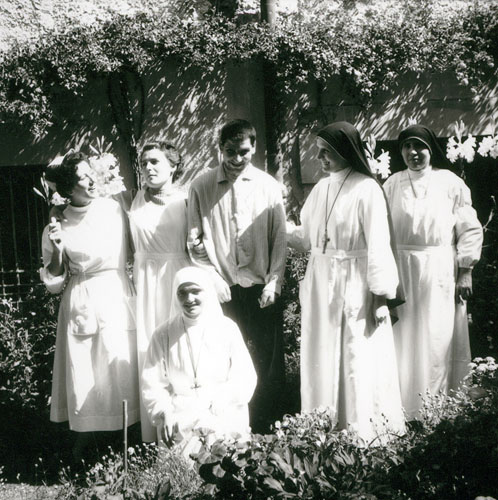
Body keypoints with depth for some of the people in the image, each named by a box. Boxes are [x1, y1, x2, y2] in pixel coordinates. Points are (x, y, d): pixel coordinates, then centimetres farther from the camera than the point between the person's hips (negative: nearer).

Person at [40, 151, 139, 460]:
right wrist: (57, 250, -17)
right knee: (84, 373, 4)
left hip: (117, 297, 2)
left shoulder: (113, 209, -1)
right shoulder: (59, 228, -7)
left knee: (121, 368, 6)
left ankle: (125, 431, 22)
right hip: (82, 304, -2)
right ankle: (84, 434, 22)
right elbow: (54, 283, -2)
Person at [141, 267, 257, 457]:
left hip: (224, 415, 0)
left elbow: (245, 380, -1)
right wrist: (164, 413, -14)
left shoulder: (227, 328, 4)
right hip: (180, 415, 0)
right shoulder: (163, 334, 6)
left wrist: (215, 403, -14)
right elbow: (152, 384, 4)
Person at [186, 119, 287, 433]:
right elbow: (195, 241, 4)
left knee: (268, 363, 2)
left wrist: (273, 283, -4)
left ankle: (266, 429, 14)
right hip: (222, 291, 0)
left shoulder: (269, 186, 4)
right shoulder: (201, 188, 3)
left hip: (262, 289, 1)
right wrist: (213, 279, -4)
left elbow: (280, 240, 4)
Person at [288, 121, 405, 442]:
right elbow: (304, 236, 18)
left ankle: (363, 432, 13)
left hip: (355, 286, -6)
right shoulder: (321, 188, 9)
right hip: (321, 285, 7)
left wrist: (381, 295, -14)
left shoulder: (367, 190, -11)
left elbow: (378, 246, -12)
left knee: (357, 361, 0)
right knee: (322, 359, 11)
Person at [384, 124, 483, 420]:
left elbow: (470, 231, -2)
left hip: (440, 272, -2)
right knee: (404, 340, 6)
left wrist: (465, 272, -6)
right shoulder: (393, 185, 4)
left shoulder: (451, 184, -3)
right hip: (401, 272, 2)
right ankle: (404, 406, 17)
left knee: (438, 339, 1)